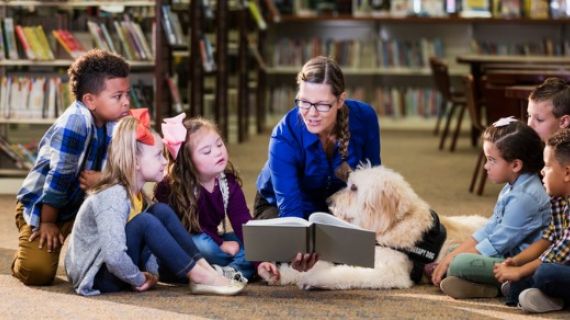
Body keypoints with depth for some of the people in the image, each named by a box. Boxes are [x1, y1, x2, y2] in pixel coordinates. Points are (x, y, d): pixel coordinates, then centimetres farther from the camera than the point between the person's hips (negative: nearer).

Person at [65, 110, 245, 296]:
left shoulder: (135, 193, 5)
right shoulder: (113, 197, -25)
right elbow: (114, 256, -34)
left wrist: (150, 271, -8)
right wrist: (139, 280, -20)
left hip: (120, 266, 9)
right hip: (96, 277, -9)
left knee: (161, 211, -2)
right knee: (144, 222, -27)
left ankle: (204, 268, -10)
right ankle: (199, 277, -20)